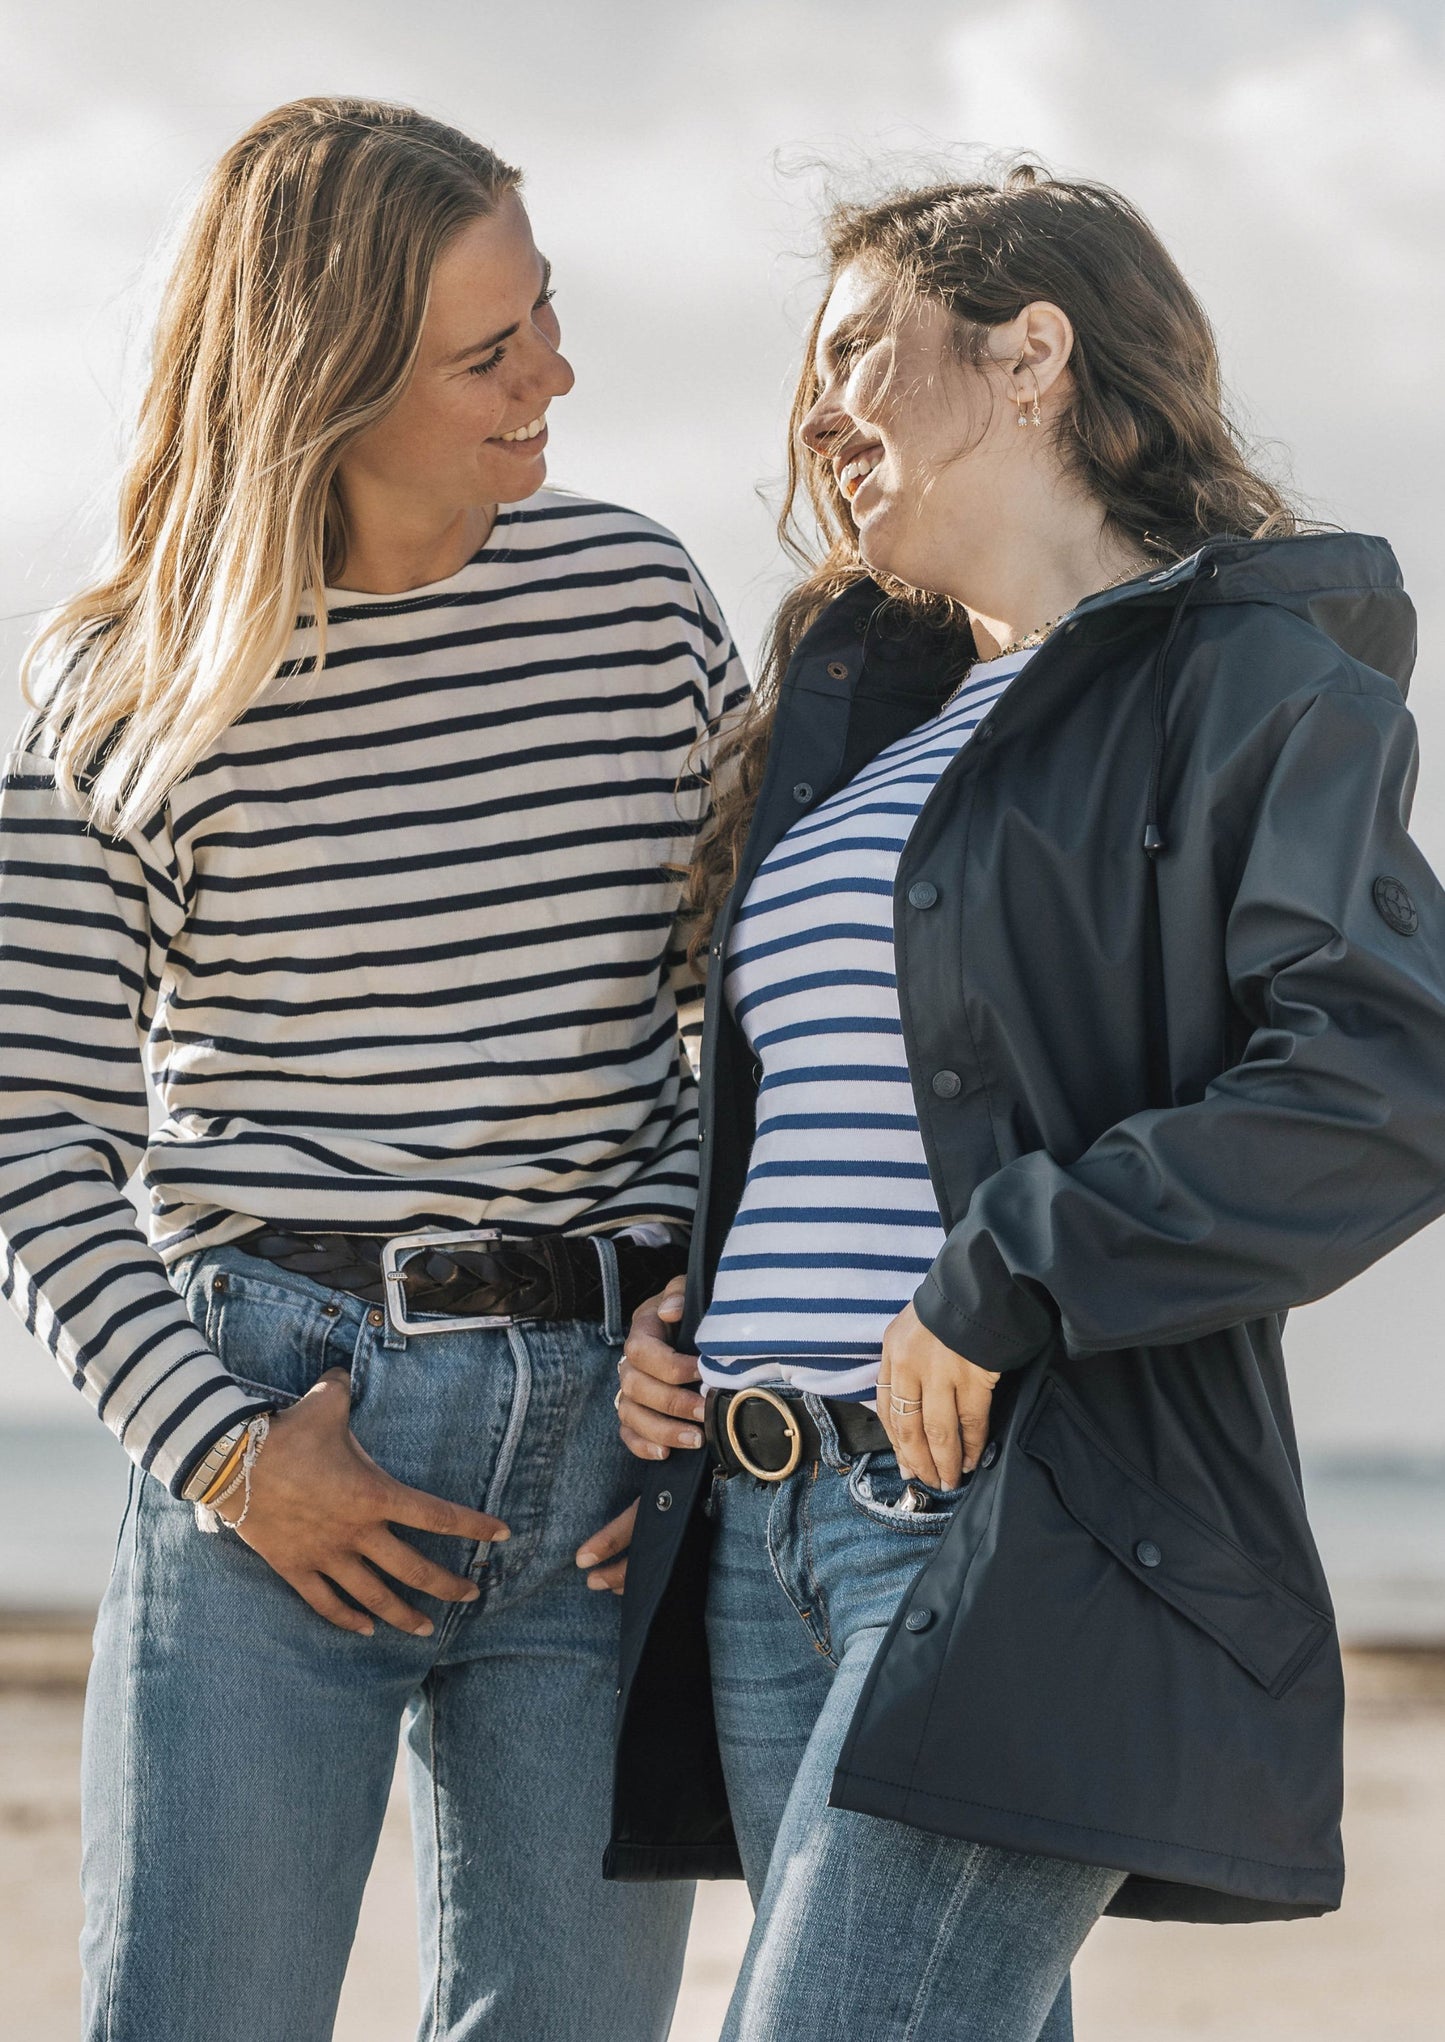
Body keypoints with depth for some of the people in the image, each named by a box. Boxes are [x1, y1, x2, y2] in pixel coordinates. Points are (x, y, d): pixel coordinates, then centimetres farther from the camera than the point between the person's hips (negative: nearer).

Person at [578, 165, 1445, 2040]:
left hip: (1027, 1534, -8)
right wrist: (675, 1320, 12)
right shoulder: (857, 711, 22)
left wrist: (1008, 1282, -17)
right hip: (765, 1531, 8)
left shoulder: (1251, 679, -3)